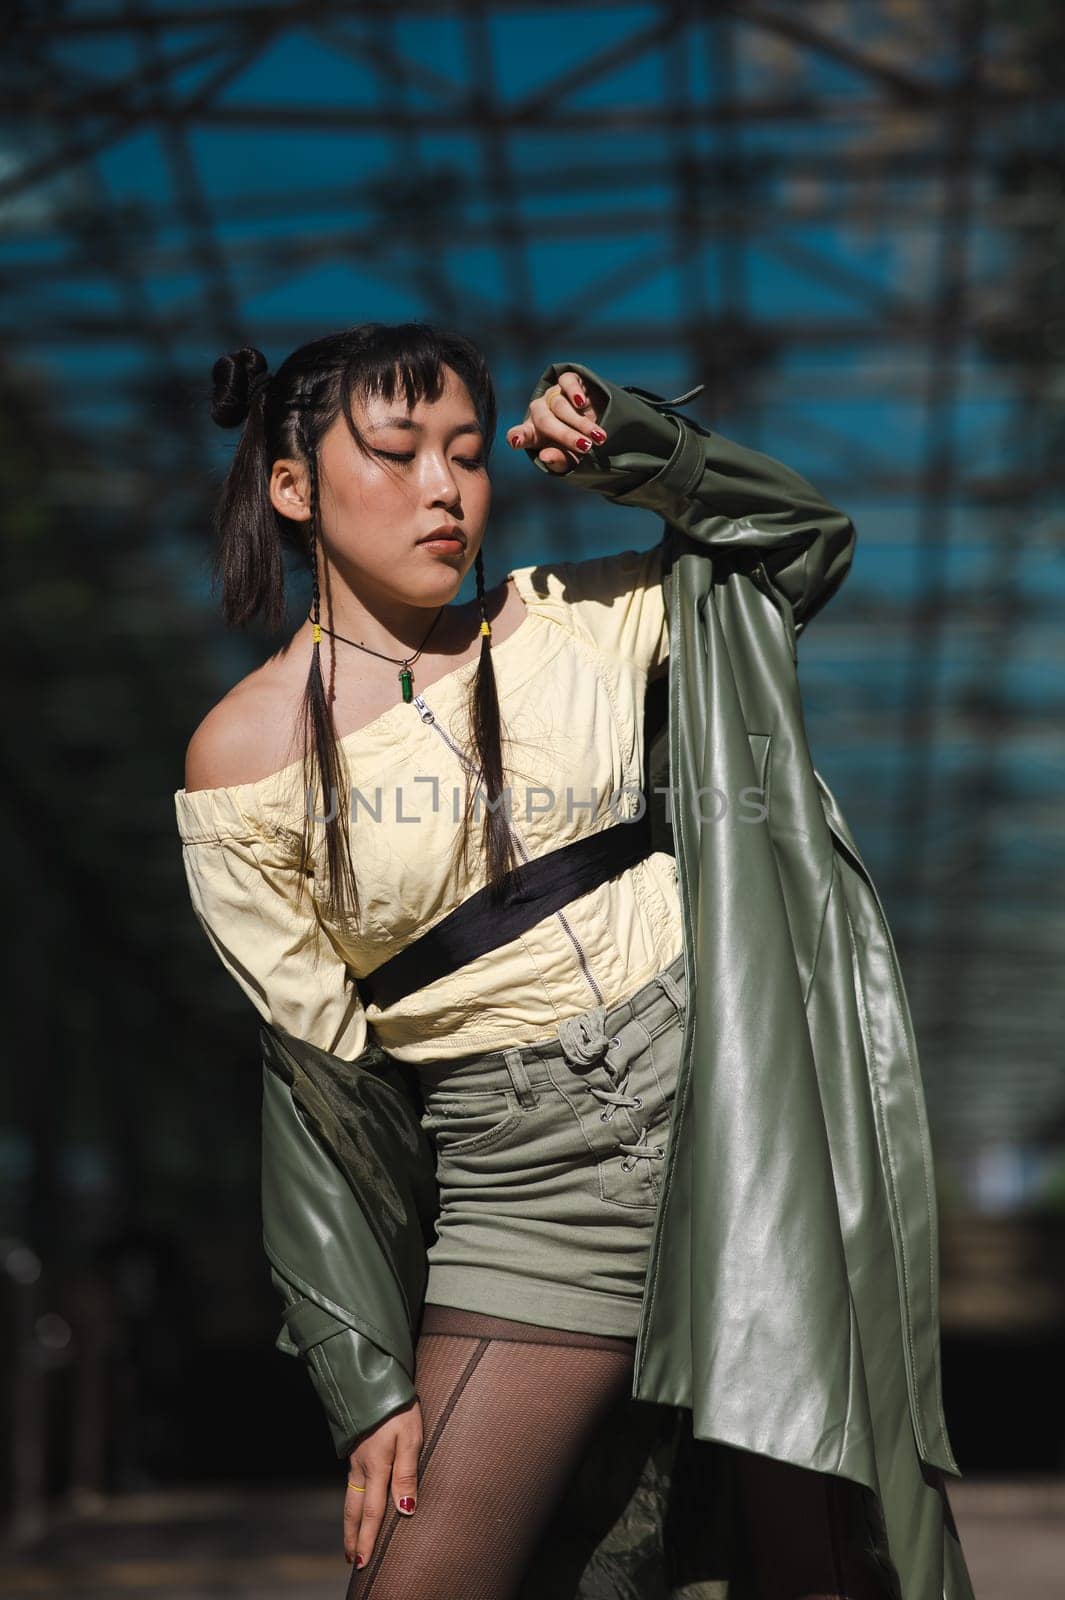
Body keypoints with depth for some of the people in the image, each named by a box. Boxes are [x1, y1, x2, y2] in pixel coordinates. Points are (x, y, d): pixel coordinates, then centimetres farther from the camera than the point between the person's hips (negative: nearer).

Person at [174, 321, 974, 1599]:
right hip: (531, 1199, -1)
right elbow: (317, 1072, -1)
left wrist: (630, 442, -1)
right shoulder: (244, 758, -3)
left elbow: (808, 532, 17)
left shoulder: (570, 622, 4)